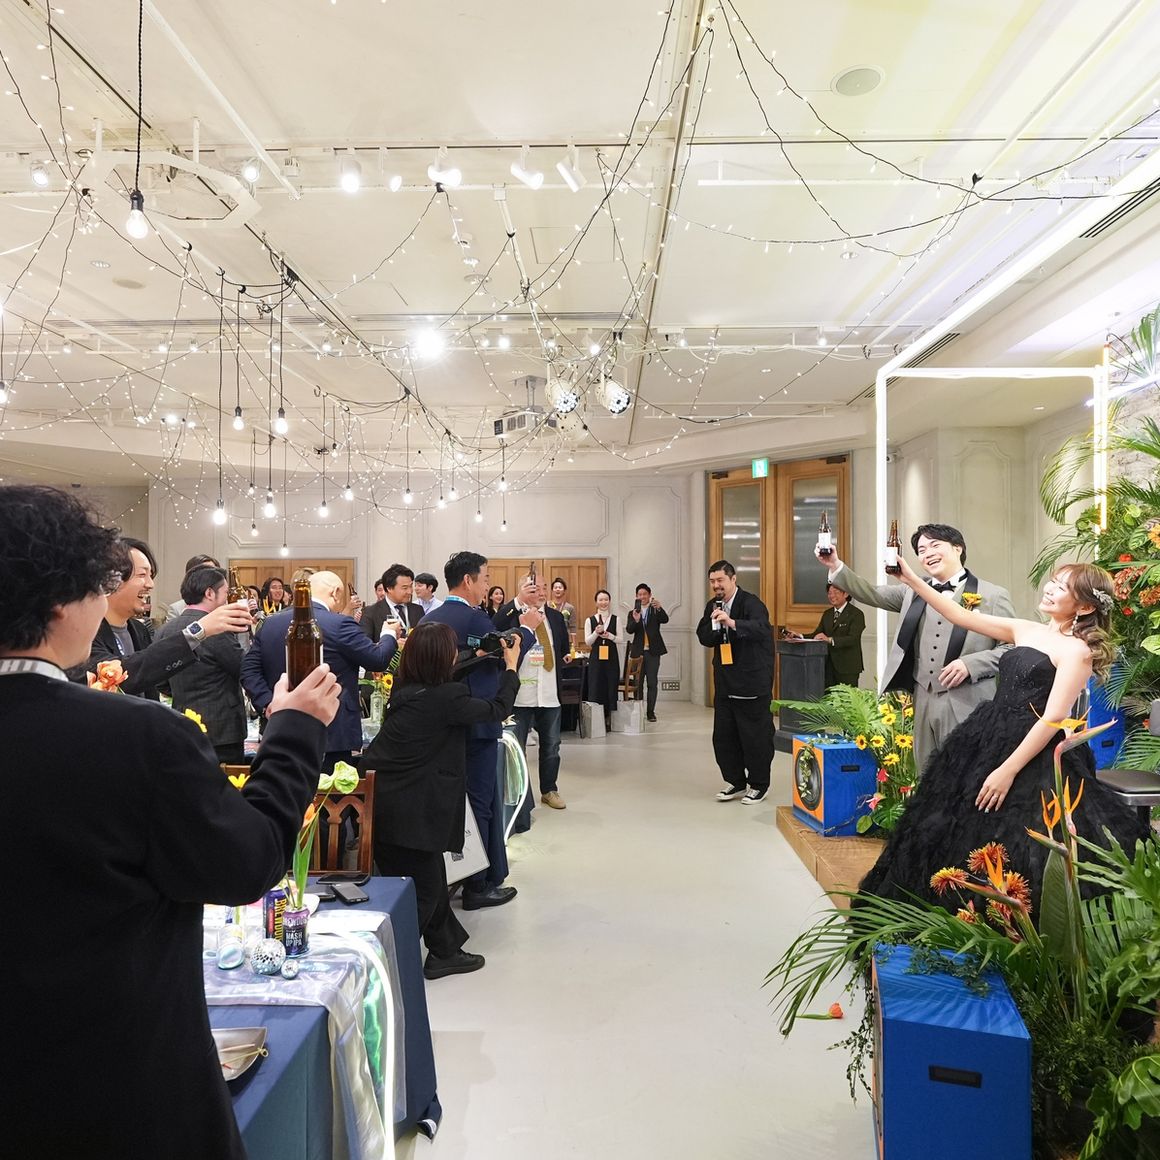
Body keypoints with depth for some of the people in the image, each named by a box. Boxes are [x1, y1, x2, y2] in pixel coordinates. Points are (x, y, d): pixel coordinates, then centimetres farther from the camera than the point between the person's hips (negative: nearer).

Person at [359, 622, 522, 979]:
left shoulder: (406, 689, 4)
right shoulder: (445, 697, -19)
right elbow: (497, 710, -4)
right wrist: (511, 666, 10)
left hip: (381, 799, 9)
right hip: (409, 810, -9)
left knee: (429, 881, 20)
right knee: (424, 888, 7)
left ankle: (445, 950, 32)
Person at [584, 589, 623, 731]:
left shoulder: (615, 619, 4)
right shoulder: (590, 620, 3)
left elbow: (621, 639, 3)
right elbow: (587, 641, 0)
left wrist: (610, 636, -13)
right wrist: (596, 632, -16)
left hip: (611, 657, 0)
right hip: (596, 657, 0)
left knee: (611, 686, 1)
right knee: (595, 687, -3)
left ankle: (608, 719, 12)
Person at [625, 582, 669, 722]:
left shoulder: (656, 611, 4)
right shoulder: (633, 613, 6)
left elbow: (665, 620, -16)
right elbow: (629, 630, -8)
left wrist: (659, 608, -36)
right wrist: (635, 620, -29)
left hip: (653, 651, -1)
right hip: (638, 651, 1)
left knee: (652, 683, 0)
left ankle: (651, 711, 4)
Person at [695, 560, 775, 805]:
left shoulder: (751, 603, -13)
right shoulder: (712, 607, 8)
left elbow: (760, 628, -31)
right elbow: (704, 638, 6)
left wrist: (732, 623, -45)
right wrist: (713, 625, -14)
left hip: (752, 681, -7)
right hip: (725, 682, 7)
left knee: (755, 735, 3)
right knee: (723, 736, 10)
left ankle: (758, 785, 19)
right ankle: (735, 782, 25)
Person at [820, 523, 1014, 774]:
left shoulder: (993, 596, -2)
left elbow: (1015, 648, -4)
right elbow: (873, 594, 8)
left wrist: (970, 664, -18)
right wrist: (835, 566, -5)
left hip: (967, 705, -4)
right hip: (922, 701, 5)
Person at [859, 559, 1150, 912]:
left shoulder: (1077, 651, -10)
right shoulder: (1024, 630, 10)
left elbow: (1052, 719, -16)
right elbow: (962, 616, 12)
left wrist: (1008, 770, -20)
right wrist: (912, 580, 6)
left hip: (1033, 758, -7)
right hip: (988, 741, 8)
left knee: (1013, 853, -4)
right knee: (961, 837, 13)